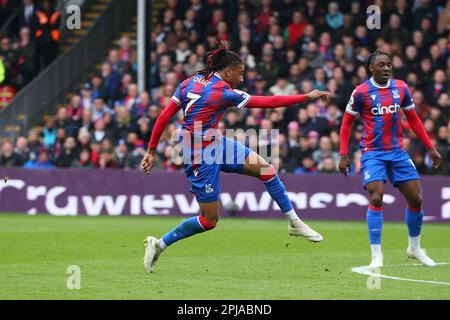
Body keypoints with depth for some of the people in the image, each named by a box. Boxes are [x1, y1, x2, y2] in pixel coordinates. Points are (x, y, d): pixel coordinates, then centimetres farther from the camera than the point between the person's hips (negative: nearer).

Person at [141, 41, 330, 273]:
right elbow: (269, 102, -15)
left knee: (266, 169, 4)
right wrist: (308, 97, -8)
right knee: (209, 220, 1)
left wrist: (151, 151, 6)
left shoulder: (190, 82, 2)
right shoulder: (223, 92, -18)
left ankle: (295, 223, 12)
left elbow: (164, 117, 0)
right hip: (201, 157, -9)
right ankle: (159, 244, 13)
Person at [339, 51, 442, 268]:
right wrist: (344, 155, -5)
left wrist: (430, 148, 11)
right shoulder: (361, 92, -7)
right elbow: (347, 123, 1)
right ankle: (376, 255, -11)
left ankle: (414, 248, 24)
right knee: (376, 199, -18)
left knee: (416, 199, 2)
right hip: (372, 153, -4)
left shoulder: (400, 88, 4)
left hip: (397, 152, 4)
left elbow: (413, 120, 13)